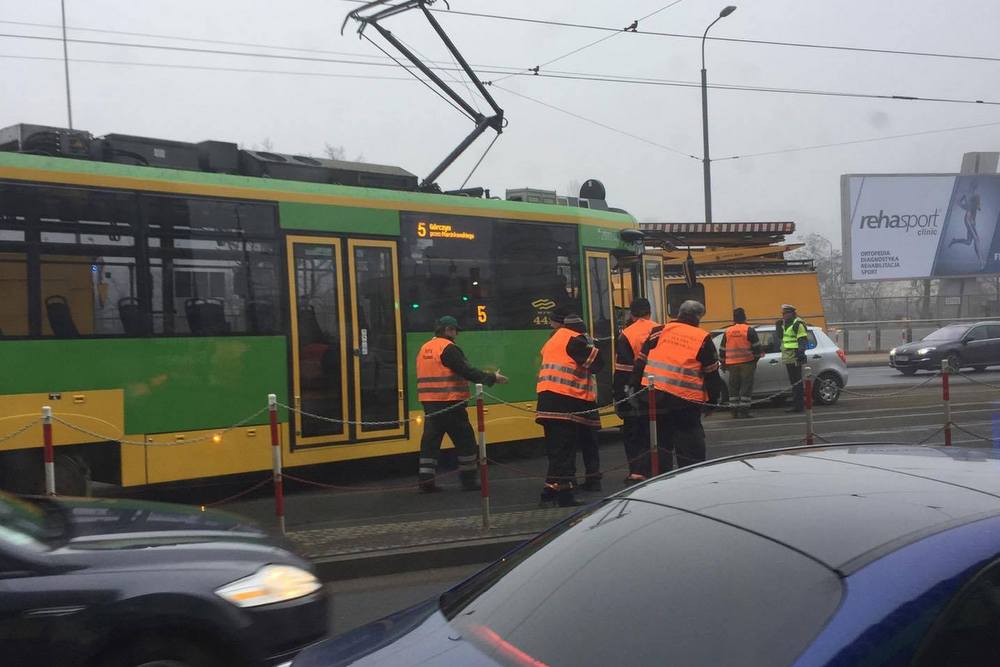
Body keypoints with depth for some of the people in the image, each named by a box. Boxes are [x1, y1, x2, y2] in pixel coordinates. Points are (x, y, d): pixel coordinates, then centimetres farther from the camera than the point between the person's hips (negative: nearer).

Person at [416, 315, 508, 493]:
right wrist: (492, 378, -12)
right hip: (449, 403, -8)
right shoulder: (448, 348, -11)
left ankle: (425, 481, 8)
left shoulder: (424, 349, 15)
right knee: (465, 441, 3)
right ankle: (468, 480, 7)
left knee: (430, 440, 10)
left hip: (429, 403, 8)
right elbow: (466, 371, -17)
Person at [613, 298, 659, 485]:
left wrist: (619, 398, -5)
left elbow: (622, 371, -9)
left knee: (633, 433, 6)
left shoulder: (626, 335, -8)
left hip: (635, 394, -3)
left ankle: (637, 471, -2)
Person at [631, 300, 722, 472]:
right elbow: (712, 374, 3)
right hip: (686, 401, -3)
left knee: (661, 443, 13)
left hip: (655, 396, 3)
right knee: (691, 450, 6)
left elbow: (641, 362, 7)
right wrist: (712, 400, 11)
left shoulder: (658, 332, 7)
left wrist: (635, 387, 12)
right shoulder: (703, 339, 1)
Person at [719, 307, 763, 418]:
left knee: (734, 387, 9)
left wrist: (722, 363, 21)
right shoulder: (749, 330, -4)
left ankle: (735, 411, 10)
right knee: (746, 387, -1)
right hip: (747, 363, -4)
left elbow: (722, 349, 13)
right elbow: (756, 346, -4)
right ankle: (744, 410, -6)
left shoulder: (727, 332, 8)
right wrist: (756, 359, 8)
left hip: (732, 364, 4)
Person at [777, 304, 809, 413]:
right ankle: (797, 404, 19)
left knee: (796, 381, -9)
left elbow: (803, 340, -17)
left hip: (795, 358, -10)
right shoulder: (785, 324, 18)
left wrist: (801, 352, -27)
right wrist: (778, 327, 10)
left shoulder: (798, 324, -11)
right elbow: (780, 337, 25)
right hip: (788, 358, 10)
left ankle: (798, 405, -9)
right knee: (794, 381, 13)